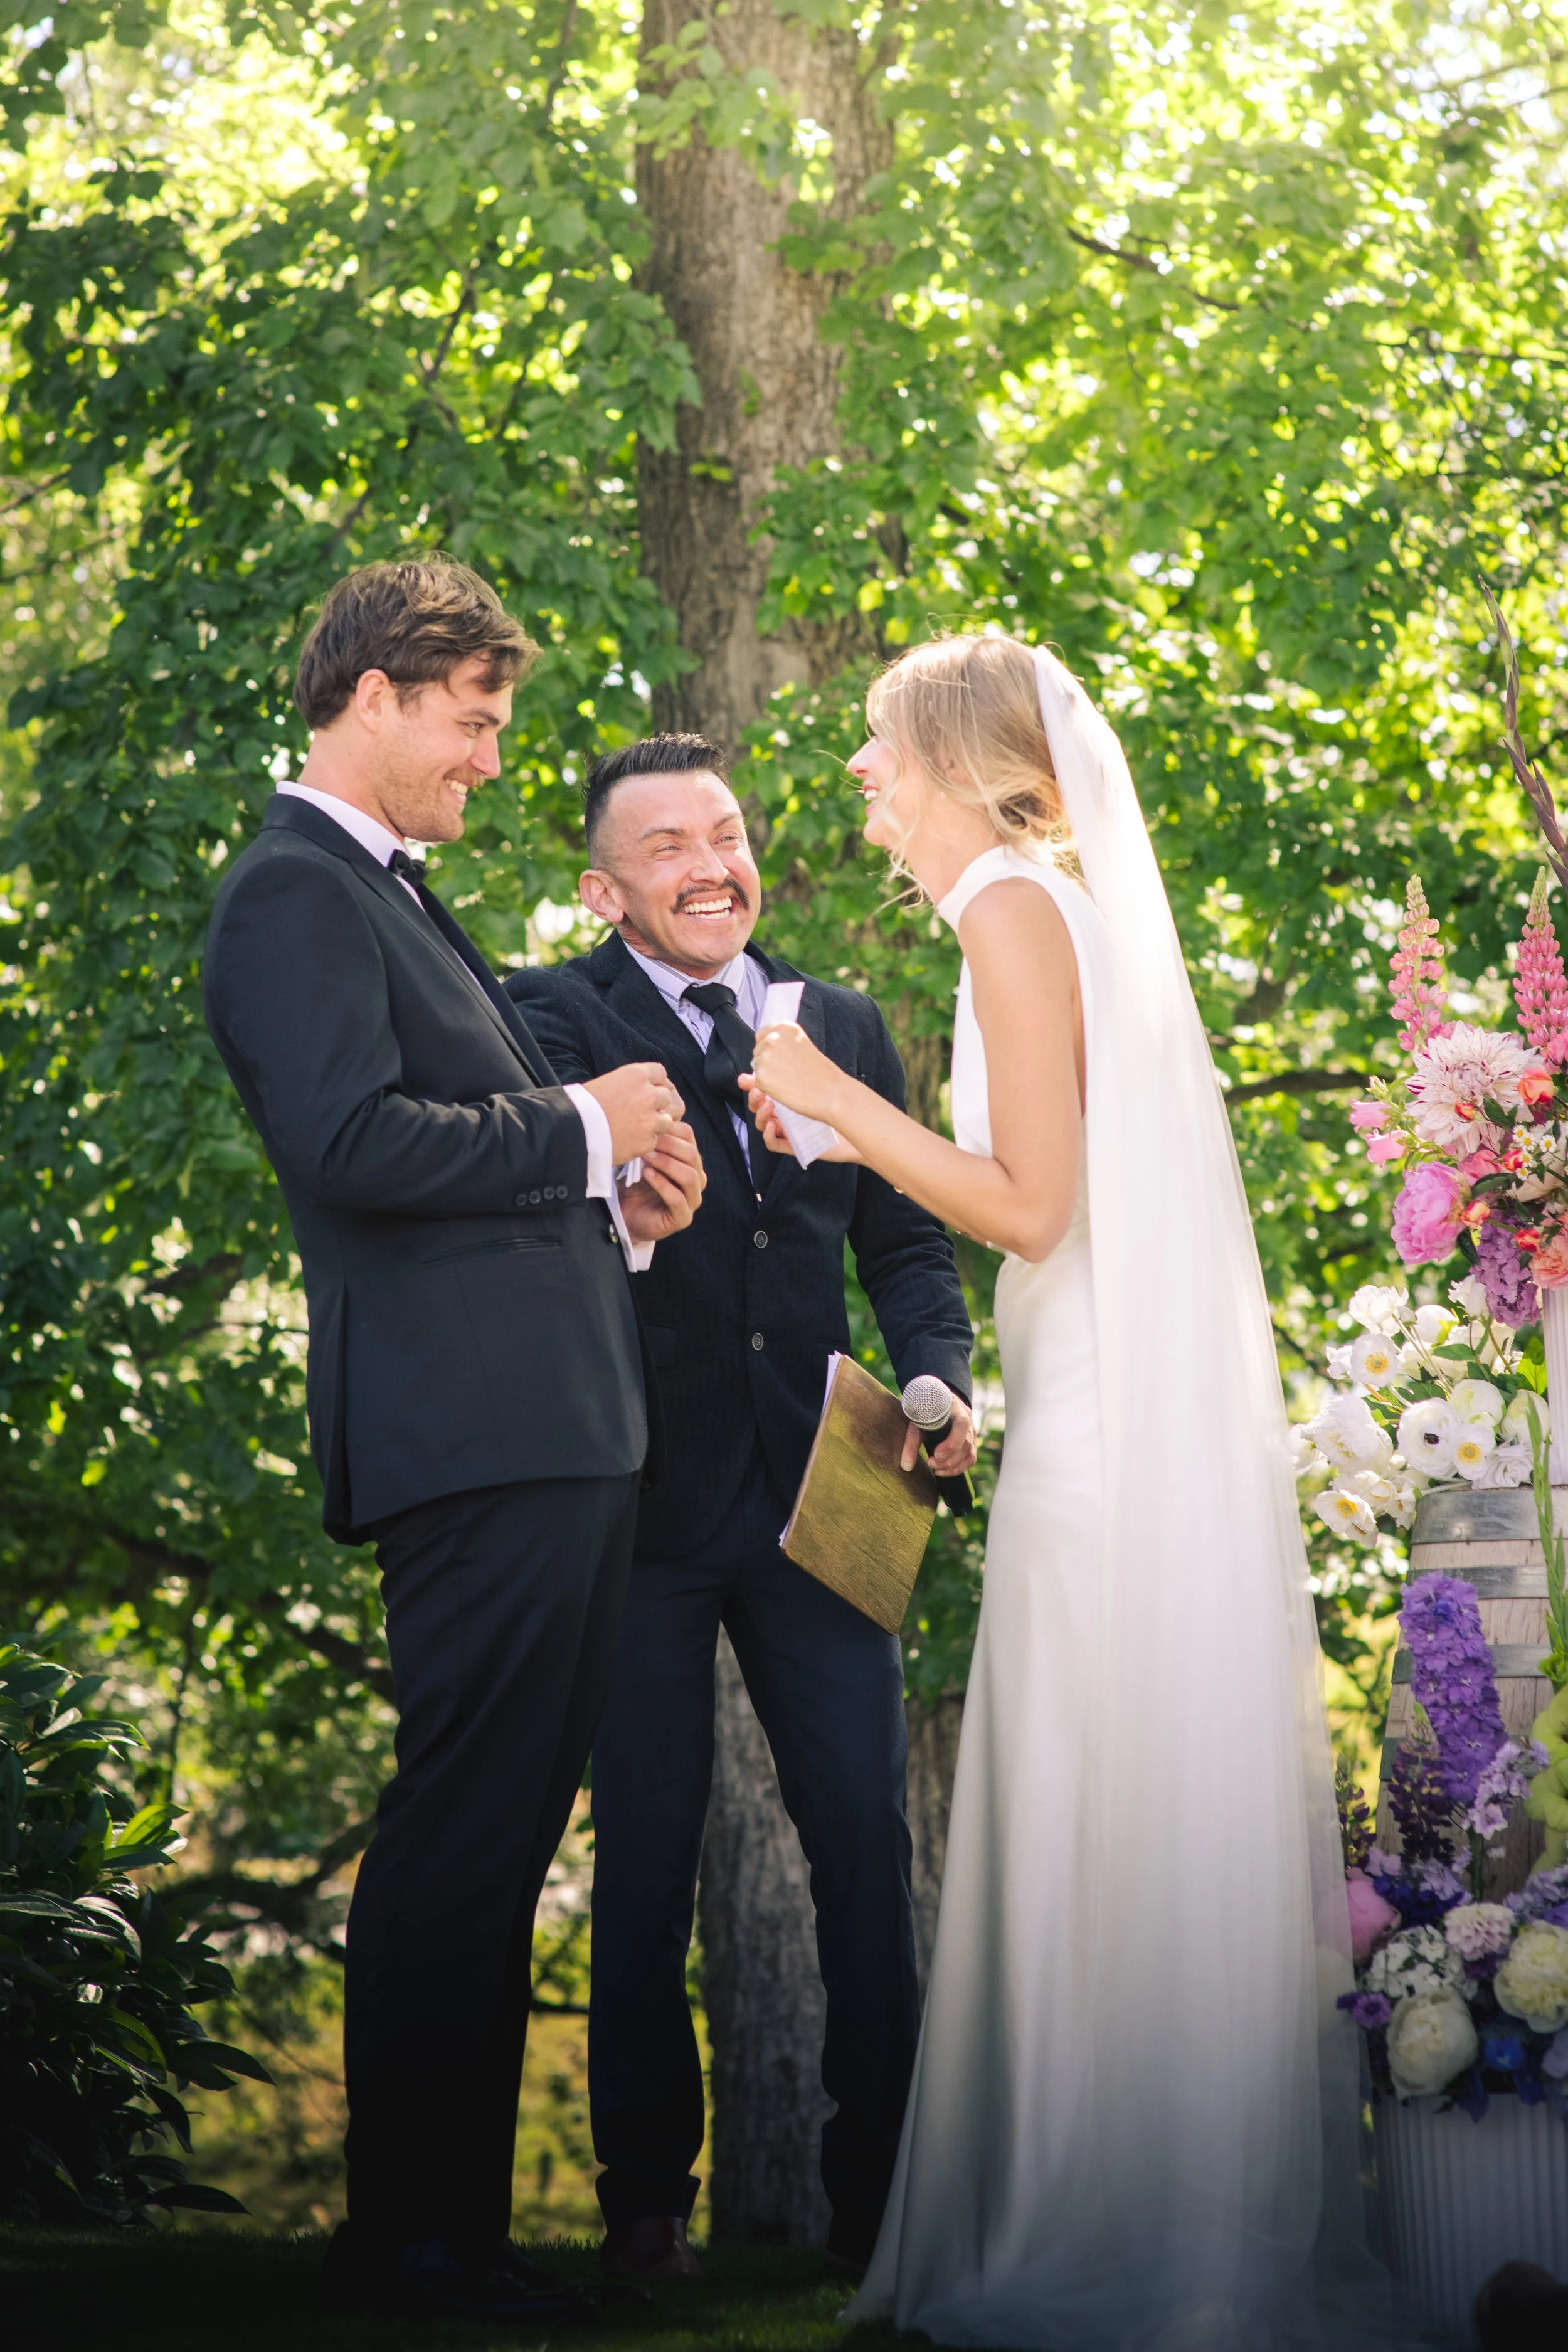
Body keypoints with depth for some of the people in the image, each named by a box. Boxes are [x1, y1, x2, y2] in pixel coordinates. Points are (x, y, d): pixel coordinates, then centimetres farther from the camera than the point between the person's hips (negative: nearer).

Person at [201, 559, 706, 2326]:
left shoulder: (383, 891, 23)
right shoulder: (298, 891, -9)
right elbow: (353, 1141, -22)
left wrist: (617, 1204, 11)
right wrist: (580, 1127, -11)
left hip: (549, 1434, 10)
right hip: (476, 1434, -10)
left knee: (492, 1840, 13)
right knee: (458, 1839, -7)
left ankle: (447, 2224, 21)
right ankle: (410, 2242, 1)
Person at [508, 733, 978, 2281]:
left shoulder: (845, 1025, 13)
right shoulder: (557, 1015, 0)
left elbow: (906, 1239, 13)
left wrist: (938, 1375, -5)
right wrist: (746, 1067, -30)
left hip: (813, 1497, 3)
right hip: (639, 1501, -3)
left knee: (868, 1847, 1)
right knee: (645, 1866, 5)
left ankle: (878, 2196, 11)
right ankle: (646, 2200, 18)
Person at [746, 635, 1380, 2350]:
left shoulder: (1016, 909, -9)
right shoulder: (1042, 906, 20)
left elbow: (1030, 1204, -15)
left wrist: (835, 1094, -7)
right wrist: (859, 1139, 26)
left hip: (1112, 1432, -10)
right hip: (1123, 1424, 10)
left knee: (1114, 1822, -6)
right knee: (1149, 1822, 10)